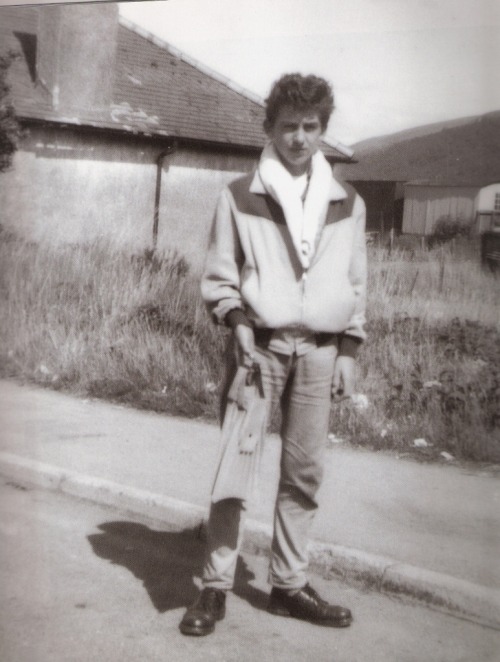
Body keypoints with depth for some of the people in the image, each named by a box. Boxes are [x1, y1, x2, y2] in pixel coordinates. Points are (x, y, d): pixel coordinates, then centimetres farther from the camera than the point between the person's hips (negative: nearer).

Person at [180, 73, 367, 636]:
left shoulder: (347, 203, 10)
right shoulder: (239, 197, 2)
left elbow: (355, 283, 12)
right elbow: (218, 276, 4)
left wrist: (348, 351, 6)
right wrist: (237, 322, -12)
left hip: (319, 351, 3)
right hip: (259, 344, -2)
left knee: (304, 473, 6)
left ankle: (288, 584, 19)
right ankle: (215, 587, 5)